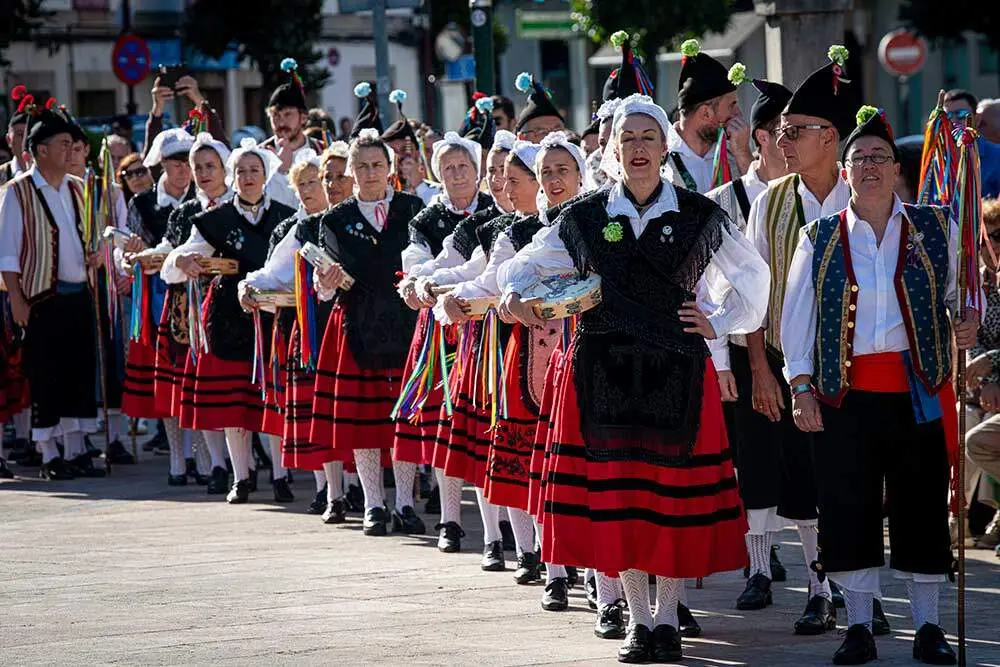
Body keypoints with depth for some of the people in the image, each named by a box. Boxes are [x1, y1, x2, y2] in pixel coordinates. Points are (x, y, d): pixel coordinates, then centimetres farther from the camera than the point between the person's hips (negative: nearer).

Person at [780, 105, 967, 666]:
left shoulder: (935, 230, 7)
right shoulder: (820, 239, 7)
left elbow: (963, 291, 15)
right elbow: (797, 314, 7)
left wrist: (968, 320, -7)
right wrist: (801, 384, -1)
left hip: (919, 388, 0)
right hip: (846, 390, 0)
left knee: (923, 506, 2)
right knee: (849, 509, -1)